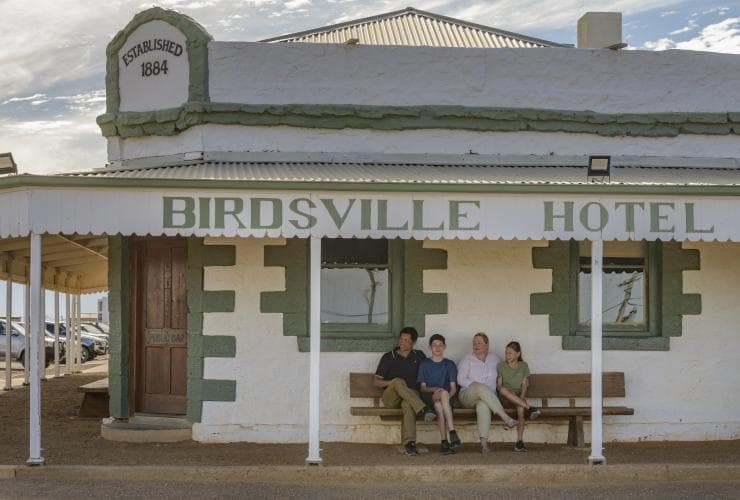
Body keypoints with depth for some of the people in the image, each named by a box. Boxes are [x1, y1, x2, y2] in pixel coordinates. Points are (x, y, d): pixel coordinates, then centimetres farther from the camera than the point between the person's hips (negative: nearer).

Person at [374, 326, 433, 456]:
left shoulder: (419, 356, 18)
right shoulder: (389, 357, 13)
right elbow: (376, 382, 8)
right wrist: (392, 382, -11)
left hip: (412, 395, 0)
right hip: (391, 397, 0)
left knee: (408, 405, -39)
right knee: (398, 381, -36)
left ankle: (409, 443, -50)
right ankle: (424, 409, -46)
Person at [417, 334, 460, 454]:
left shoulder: (450, 364, 18)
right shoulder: (424, 364, 17)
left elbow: (453, 387, 8)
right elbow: (422, 387, 8)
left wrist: (448, 396, -14)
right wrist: (434, 389, -13)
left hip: (447, 396, 0)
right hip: (428, 397, 0)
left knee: (439, 405, -38)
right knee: (443, 392, -36)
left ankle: (444, 442, -45)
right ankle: (452, 432, -44)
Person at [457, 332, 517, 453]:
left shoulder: (494, 358, 17)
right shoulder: (467, 359, 10)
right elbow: (460, 379, 0)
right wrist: (475, 385, -15)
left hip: (489, 396, 1)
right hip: (467, 395, -1)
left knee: (483, 404, -39)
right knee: (481, 388, -38)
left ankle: (483, 442, -49)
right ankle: (505, 418, -44)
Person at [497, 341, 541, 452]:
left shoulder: (524, 366, 11)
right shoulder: (501, 366, 10)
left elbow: (524, 384, 4)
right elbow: (499, 384, 5)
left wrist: (522, 396, -12)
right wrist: (501, 390, -16)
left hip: (519, 395, 0)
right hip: (506, 397, 0)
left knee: (520, 407, -34)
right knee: (503, 390, -36)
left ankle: (520, 441, -33)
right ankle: (529, 407, -40)